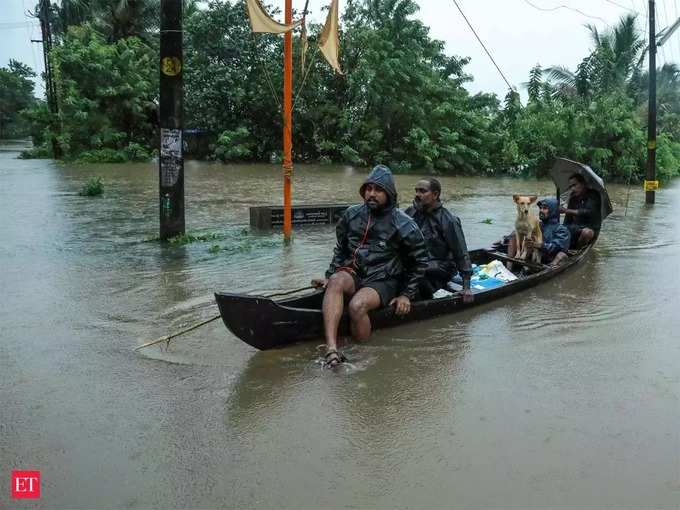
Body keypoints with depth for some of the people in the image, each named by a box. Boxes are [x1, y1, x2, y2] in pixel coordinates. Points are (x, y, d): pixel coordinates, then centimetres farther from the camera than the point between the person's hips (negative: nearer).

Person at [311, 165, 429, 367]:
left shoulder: (403, 224, -5)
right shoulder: (352, 214, 7)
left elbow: (420, 261, 3)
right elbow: (341, 249, 20)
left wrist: (406, 295, 1)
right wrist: (329, 276, 11)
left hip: (383, 282, -3)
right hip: (354, 275, 4)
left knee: (357, 305, -34)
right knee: (336, 281, -33)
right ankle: (331, 348, -46)